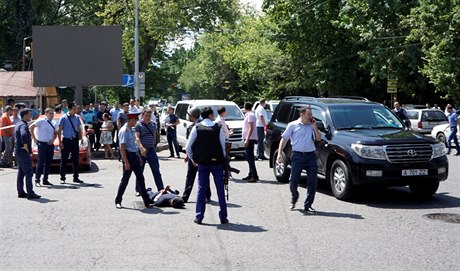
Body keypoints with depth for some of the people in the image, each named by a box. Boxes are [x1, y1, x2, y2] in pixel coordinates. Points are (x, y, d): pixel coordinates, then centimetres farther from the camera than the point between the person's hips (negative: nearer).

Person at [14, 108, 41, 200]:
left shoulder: (18, 124, 16)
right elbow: (23, 135, -37)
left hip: (18, 151, 10)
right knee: (29, 172, -10)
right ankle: (30, 193, -11)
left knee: (21, 172, 13)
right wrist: (26, 147, -25)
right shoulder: (23, 125, -17)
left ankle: (20, 192, 18)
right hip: (23, 152, -10)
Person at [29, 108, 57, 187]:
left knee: (48, 163, 9)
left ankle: (45, 180, 17)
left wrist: (53, 139, 1)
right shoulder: (41, 121, -7)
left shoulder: (52, 123, 13)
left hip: (50, 144, 7)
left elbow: (55, 133, 21)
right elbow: (31, 127, -12)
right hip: (42, 144, -6)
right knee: (41, 162, -8)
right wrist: (34, 138, -12)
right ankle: (37, 180, -3)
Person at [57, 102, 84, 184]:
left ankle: (76, 177, 15)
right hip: (66, 140, -4)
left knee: (75, 159, 7)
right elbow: (59, 130, -5)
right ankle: (62, 178, 6)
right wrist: (60, 142, -10)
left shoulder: (77, 117, 7)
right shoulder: (63, 118, -6)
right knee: (64, 160, 0)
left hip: (75, 140, 4)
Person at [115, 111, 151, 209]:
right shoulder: (124, 131, -16)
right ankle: (118, 201, 11)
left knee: (140, 178, 10)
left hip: (134, 155, 9)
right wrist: (126, 162, -22)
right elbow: (122, 148, -19)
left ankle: (146, 201, 16)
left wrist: (138, 157, 21)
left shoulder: (131, 130, 12)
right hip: (128, 156, -9)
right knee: (125, 179, -2)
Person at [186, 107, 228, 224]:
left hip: (202, 163, 1)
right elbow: (223, 145, -6)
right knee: (220, 189, 6)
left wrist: (193, 160, 11)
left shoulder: (197, 128, -2)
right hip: (217, 162, -1)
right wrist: (223, 158, 8)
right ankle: (223, 217, 9)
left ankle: (199, 217, 7)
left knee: (201, 189, 8)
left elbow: (188, 146, -2)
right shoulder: (218, 128, -5)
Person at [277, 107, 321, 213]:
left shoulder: (311, 126, 14)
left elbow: (319, 138, 9)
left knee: (312, 182, 0)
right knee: (293, 181, -1)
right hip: (298, 156, -3)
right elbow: (284, 139, 2)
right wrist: (279, 153, -8)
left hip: (311, 156, 3)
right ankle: (294, 199, 27)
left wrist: (314, 127, 0)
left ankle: (308, 205, 9)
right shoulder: (293, 125, 3)